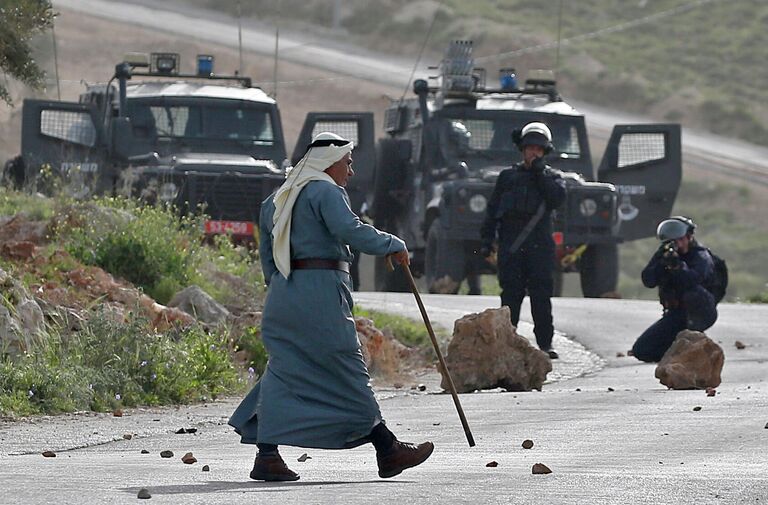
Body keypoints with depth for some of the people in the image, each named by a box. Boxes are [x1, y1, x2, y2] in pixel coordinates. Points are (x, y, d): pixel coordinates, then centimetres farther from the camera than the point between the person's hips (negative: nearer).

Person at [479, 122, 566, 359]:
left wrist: (539, 171, -7)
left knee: (541, 295, -6)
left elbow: (557, 198, -9)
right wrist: (486, 240, 5)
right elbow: (493, 209, 14)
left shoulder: (551, 177, 13)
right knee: (511, 295, -2)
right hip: (510, 246, 1)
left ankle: (545, 343, -4)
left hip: (539, 246, -1)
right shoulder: (508, 177, 16)